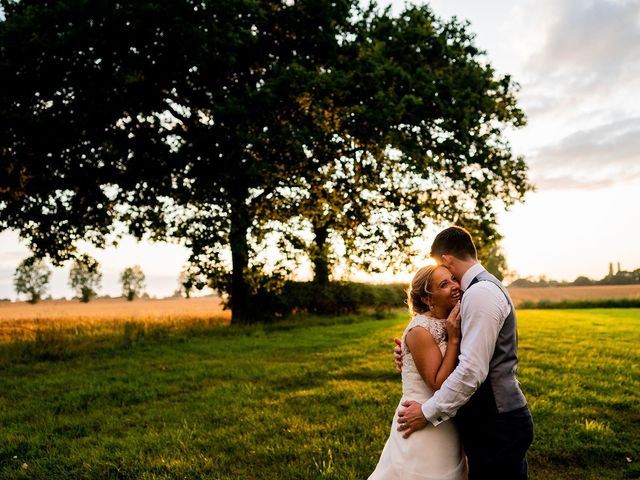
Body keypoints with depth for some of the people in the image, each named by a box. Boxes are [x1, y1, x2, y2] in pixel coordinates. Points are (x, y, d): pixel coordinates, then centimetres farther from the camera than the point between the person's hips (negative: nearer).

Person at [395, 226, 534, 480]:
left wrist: (428, 412, -17)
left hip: (496, 427, -9)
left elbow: (472, 370, -25)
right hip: (496, 420, 9)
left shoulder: (480, 293, -19)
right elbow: (468, 354, 16)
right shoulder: (488, 287, 13)